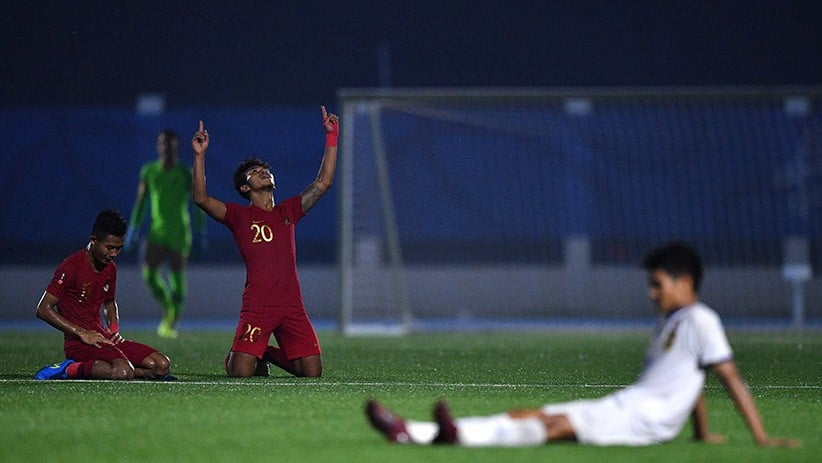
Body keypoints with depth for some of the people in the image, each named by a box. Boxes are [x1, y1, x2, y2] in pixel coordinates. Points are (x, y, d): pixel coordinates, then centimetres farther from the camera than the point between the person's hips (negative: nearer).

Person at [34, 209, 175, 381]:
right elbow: (43, 310, -13)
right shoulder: (72, 267, -10)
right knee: (123, 372, -35)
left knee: (162, 365, -5)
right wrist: (81, 333, -16)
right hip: (79, 344, -9)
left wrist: (114, 328, 11)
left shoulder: (110, 268, 14)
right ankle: (70, 369, -14)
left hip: (103, 338, 9)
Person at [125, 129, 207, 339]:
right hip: (156, 233, 2)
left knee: (177, 278, -4)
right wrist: (133, 227, 6)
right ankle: (167, 308, 11)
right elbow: (141, 201, 12)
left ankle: (172, 324, 6)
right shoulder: (148, 171, 6)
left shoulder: (186, 174, -1)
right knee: (149, 273, -13)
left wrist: (202, 232, -1)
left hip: (179, 236, -2)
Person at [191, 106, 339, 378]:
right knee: (240, 373, -14)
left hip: (292, 306, 4)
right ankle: (254, 354, 24)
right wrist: (199, 156, -15)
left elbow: (322, 183, 17)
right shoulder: (239, 215, 6)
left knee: (313, 372, -3)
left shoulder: (287, 212, 18)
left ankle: (269, 354, 26)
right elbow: (201, 199, -8)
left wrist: (332, 138, 14)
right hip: (256, 307, -4)